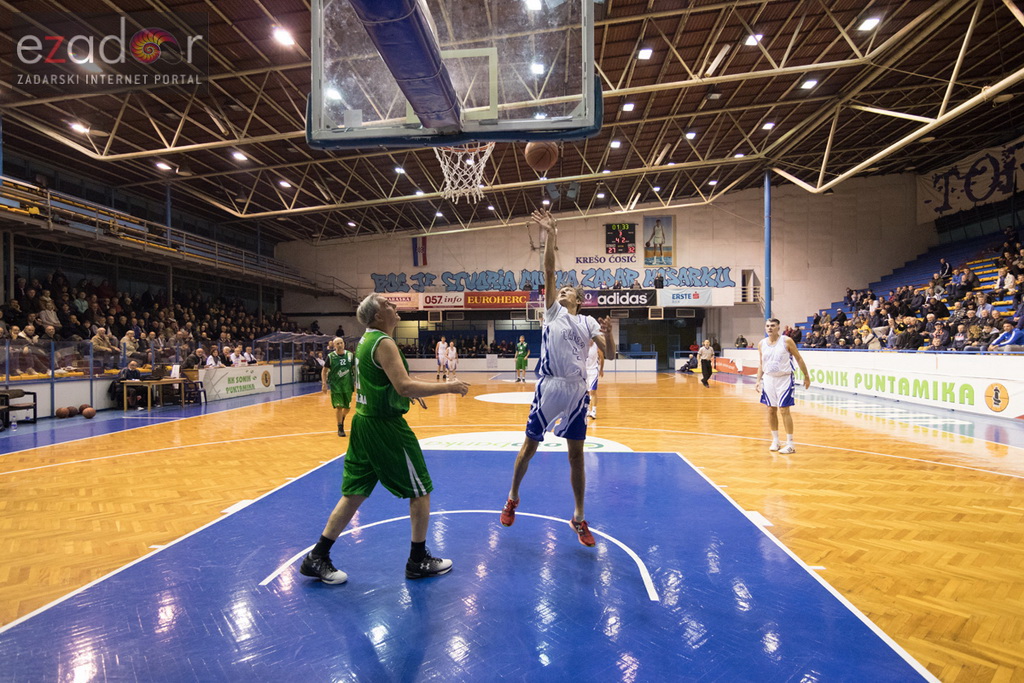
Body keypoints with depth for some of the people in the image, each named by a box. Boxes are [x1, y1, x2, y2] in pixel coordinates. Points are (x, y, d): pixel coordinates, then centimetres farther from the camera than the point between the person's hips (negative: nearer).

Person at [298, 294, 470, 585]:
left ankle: (317, 558, 23)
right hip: (385, 426, -9)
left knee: (354, 494, 16)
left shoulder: (365, 340, 13)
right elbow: (405, 387, -27)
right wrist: (448, 387, -21)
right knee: (420, 491, 5)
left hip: (363, 421, 9)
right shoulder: (384, 343, -17)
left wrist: (407, 392, 21)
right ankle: (419, 561, 17)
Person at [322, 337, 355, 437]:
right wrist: (324, 384, -6)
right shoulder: (330, 356, -5)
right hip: (335, 386, -2)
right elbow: (324, 371, 2)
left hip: (348, 385, 2)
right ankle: (340, 428, 8)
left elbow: (355, 369, 8)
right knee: (339, 406, -7)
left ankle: (342, 419, 41)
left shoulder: (350, 355, 0)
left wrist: (356, 382, 4)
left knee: (347, 407, 9)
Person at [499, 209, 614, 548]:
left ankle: (578, 517, 20)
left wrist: (608, 333, -16)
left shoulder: (588, 323, 11)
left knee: (576, 453, 7)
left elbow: (610, 355, 3)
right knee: (529, 445, 10)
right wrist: (550, 235, -11)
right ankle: (512, 498, 33)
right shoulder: (553, 312, 7)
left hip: (577, 390, 2)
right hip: (549, 388, -1)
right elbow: (549, 271, -4)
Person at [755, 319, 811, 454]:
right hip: (768, 379, 4)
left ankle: (790, 444, 4)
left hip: (784, 379, -4)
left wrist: (806, 376, 1)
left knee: (784, 410, -6)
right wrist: (758, 381, 4)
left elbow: (799, 358, -1)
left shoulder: (787, 341, -9)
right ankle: (775, 440, 20)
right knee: (771, 410, 8)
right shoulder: (761, 344, 3)